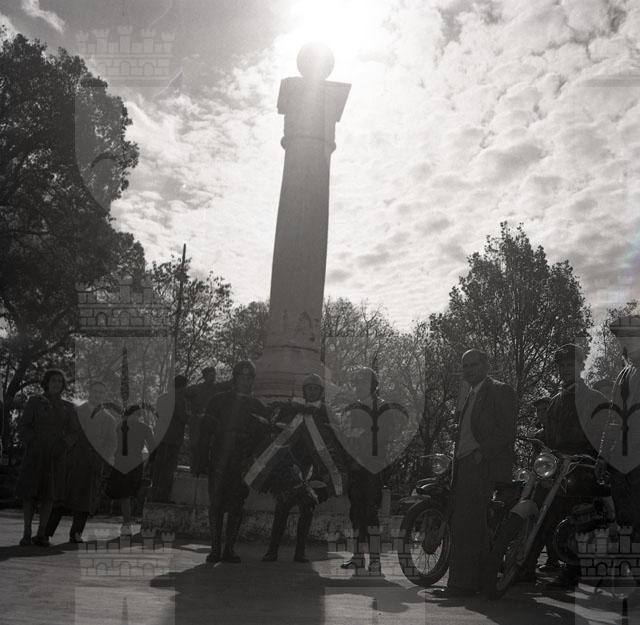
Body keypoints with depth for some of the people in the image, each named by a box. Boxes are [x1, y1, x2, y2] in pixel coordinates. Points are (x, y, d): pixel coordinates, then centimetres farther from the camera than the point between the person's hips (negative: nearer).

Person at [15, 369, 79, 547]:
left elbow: (73, 433, 6)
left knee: (50, 494, 0)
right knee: (29, 492, -3)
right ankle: (27, 534, 6)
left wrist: (63, 445, -13)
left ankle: (41, 535, 8)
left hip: (56, 455, 2)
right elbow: (23, 426, -1)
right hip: (34, 453, -2)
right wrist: (33, 443, -16)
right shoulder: (34, 402, 3)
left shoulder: (68, 407, 9)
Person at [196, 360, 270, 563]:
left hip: (243, 464, 1)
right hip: (219, 461, 0)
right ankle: (215, 548, 6)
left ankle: (229, 549, 7)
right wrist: (202, 461, 0)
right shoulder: (219, 401, 9)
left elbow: (265, 437, 7)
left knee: (236, 507, 0)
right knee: (216, 505, -2)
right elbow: (205, 432, 7)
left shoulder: (258, 407, 10)